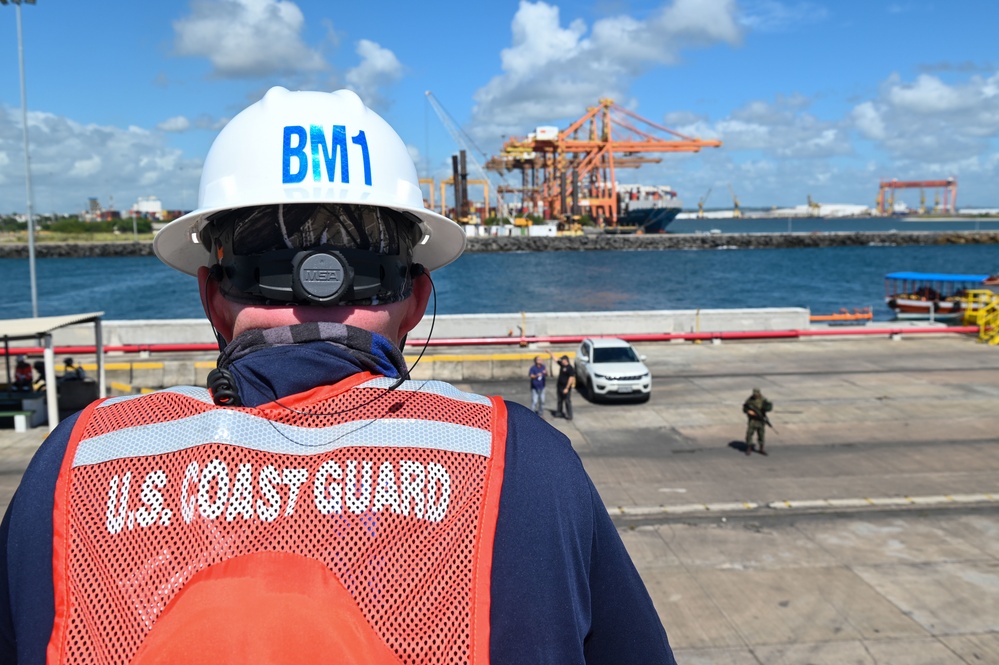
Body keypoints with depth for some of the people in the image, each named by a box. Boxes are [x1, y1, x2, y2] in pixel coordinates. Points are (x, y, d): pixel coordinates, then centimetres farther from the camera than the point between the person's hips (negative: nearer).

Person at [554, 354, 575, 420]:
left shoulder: (570, 368, -18)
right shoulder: (562, 365, 6)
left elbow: (571, 378, -20)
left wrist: (567, 388, -22)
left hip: (566, 388, -8)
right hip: (560, 387, 8)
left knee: (568, 401, -3)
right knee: (560, 401, 16)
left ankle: (569, 415, 2)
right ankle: (559, 413, 27)